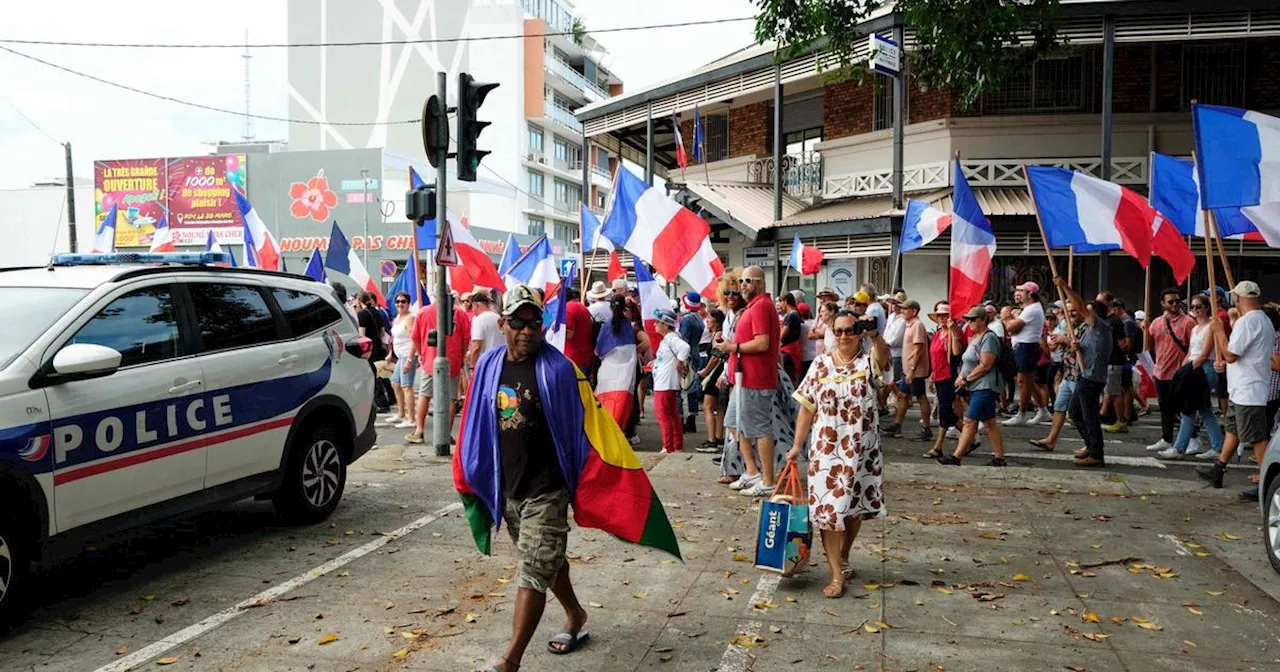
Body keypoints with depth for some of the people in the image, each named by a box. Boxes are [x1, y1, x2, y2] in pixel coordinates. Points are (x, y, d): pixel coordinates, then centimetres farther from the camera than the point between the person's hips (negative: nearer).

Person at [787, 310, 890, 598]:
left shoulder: (867, 362, -4)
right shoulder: (821, 365, 1)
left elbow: (883, 355, -30)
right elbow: (807, 408, 4)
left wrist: (875, 334, -51)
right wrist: (797, 445, 1)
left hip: (862, 450, 0)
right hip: (826, 449, 0)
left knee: (855, 507, 14)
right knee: (828, 509, -5)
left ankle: (843, 557, 37)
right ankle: (837, 575, 1)